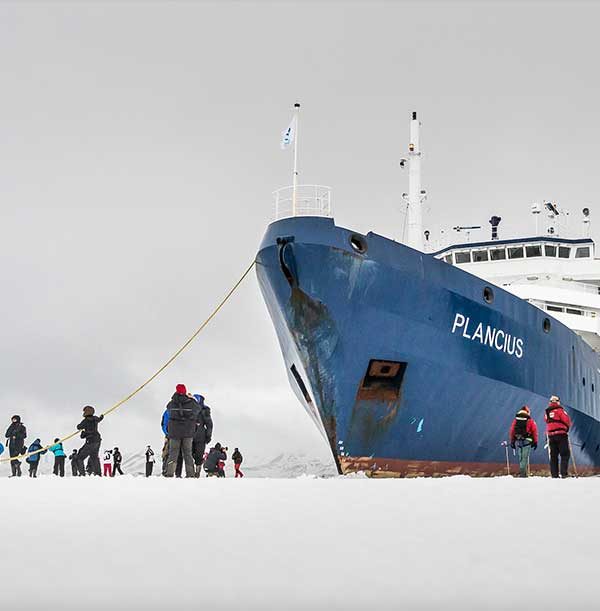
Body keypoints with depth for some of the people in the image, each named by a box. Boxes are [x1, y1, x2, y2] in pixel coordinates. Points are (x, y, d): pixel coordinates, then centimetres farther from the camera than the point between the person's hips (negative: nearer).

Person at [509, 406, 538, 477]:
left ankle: (522, 472, 18)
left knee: (520, 457, 14)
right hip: (527, 441, -4)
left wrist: (512, 442, 17)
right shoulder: (530, 420, 0)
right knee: (525, 457, -4)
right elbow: (534, 431, -2)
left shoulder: (515, 420, 10)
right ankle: (523, 473, -11)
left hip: (518, 441, 4)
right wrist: (535, 442, 4)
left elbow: (512, 431, 11)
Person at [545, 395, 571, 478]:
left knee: (553, 456, 10)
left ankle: (554, 474, 7)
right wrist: (567, 428, 9)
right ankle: (564, 473, -10)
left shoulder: (546, 412, 10)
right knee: (565, 454, 0)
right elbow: (567, 421, -9)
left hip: (551, 436, 5)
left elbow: (547, 422, 11)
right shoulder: (560, 410, -8)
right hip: (561, 435, -5)